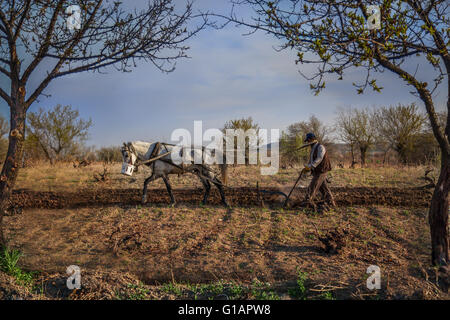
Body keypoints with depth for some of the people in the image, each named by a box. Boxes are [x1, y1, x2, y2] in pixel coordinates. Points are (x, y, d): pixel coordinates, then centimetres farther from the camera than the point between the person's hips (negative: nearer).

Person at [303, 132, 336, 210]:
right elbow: (311, 160, 19)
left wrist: (310, 166, -27)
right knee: (324, 188, 10)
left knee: (313, 186, -11)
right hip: (317, 171, 9)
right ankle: (331, 203, 16)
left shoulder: (320, 147, -12)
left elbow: (319, 159, -24)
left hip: (321, 171, -9)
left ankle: (309, 202, -8)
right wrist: (307, 167, 3)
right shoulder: (313, 148, 18)